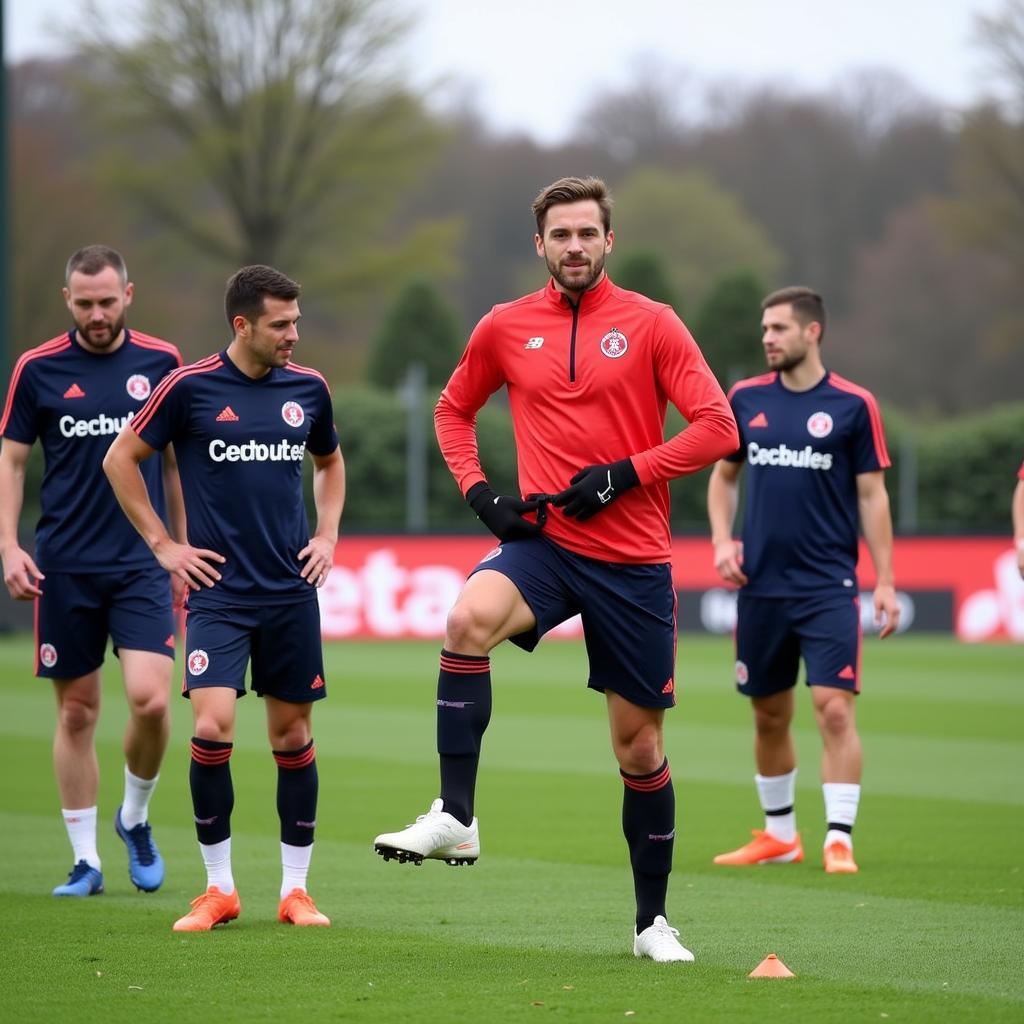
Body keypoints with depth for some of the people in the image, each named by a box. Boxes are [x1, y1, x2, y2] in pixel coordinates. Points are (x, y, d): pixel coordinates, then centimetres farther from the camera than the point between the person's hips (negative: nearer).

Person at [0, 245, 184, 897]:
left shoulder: (161, 362, 3)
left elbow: (177, 460, 12)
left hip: (142, 563, 0)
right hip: (64, 568, 0)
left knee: (150, 699, -14)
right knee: (77, 712, 4)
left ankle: (136, 818, 13)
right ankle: (85, 860, 13)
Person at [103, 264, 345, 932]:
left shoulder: (308, 389, 6)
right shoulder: (190, 387, -6)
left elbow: (330, 461, 25)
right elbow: (120, 459, 3)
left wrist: (327, 535, 12)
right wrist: (163, 544, 1)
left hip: (292, 590, 3)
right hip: (218, 590, -3)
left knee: (294, 733, 5)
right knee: (213, 726, -15)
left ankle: (296, 888, 15)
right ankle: (219, 888, -1)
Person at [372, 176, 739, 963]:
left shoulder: (650, 324, -1)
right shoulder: (506, 328, 6)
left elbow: (717, 427, -5)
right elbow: (454, 409, 21)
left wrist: (624, 475, -14)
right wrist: (480, 493, 4)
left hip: (633, 559, -1)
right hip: (544, 543, 1)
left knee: (639, 743, 5)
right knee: (469, 619, -32)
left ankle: (653, 920, 19)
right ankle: (455, 818, -29)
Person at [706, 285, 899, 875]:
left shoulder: (853, 405, -3)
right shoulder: (746, 399, 6)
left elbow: (872, 495, -1)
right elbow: (724, 475, 18)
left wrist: (885, 582, -4)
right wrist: (722, 540, 2)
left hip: (828, 588, -4)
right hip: (761, 585, 4)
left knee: (835, 710, -12)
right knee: (770, 716, 11)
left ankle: (840, 840, -7)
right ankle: (780, 836, 24)